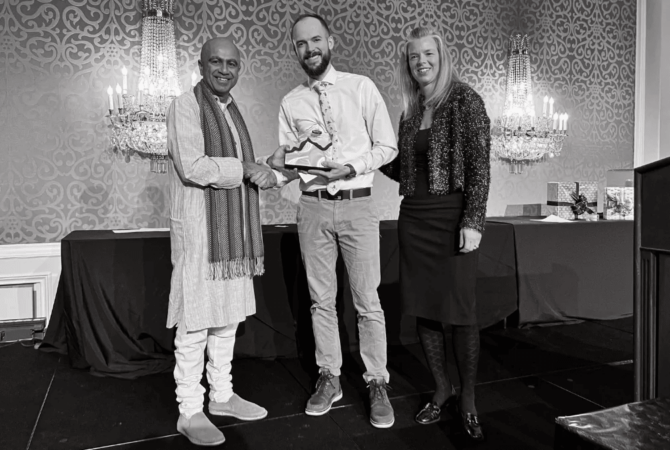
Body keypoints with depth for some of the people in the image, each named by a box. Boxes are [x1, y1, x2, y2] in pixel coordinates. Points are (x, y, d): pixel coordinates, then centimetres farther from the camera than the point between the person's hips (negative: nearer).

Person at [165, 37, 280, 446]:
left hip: (233, 229, 8)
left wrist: (263, 172, -2)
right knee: (195, 322, -1)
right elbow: (192, 166, -19)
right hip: (198, 228, -7)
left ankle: (222, 395, 29)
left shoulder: (232, 110, 16)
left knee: (227, 315, 14)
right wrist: (244, 169, -14)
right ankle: (189, 411, 14)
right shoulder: (186, 105, -7)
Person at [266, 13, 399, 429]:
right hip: (313, 206, 3)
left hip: (357, 205, -2)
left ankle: (378, 383, 17)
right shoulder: (291, 103, 8)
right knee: (321, 300, 10)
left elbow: (387, 146, 0)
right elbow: (287, 169, 12)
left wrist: (351, 167, -15)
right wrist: (279, 164, -11)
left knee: (368, 302, 2)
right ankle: (330, 378, 26)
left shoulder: (361, 87, 1)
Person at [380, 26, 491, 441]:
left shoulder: (465, 101, -3)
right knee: (423, 309, 9)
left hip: (452, 216, -6)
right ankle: (443, 390, 26)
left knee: (460, 311, -1)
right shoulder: (411, 111, 14)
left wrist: (473, 222, -16)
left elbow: (479, 166, -9)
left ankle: (468, 401, 16)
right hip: (414, 217, 6)